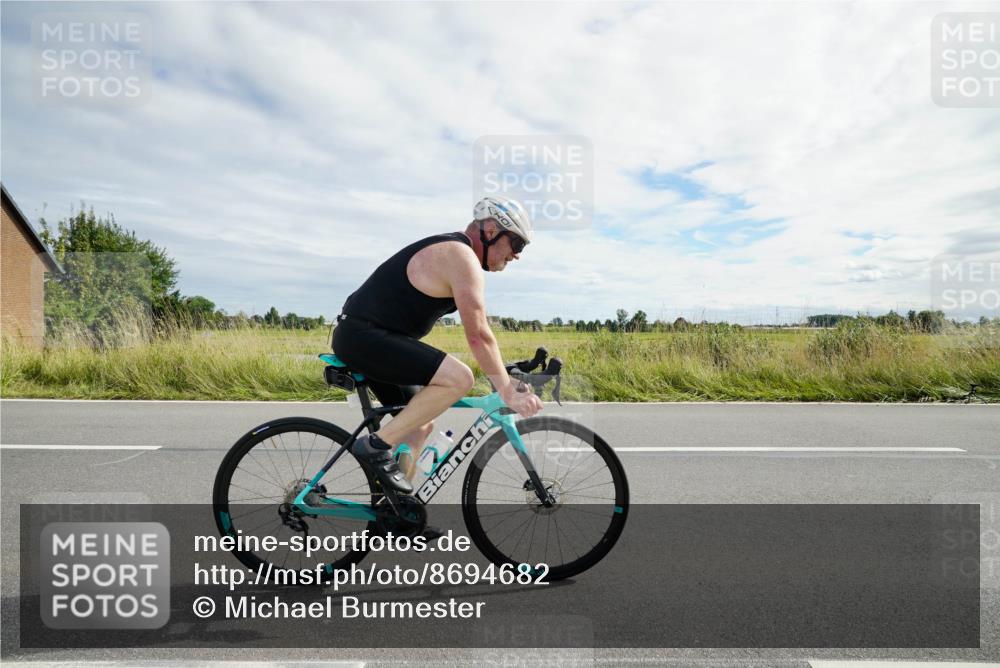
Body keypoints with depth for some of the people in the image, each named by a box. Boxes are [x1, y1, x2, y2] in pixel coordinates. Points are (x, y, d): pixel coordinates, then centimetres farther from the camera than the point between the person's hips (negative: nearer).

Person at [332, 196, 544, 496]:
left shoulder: (451, 252, 17)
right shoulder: (462, 257, -15)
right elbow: (478, 335, -20)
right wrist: (508, 393, -15)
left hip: (362, 337, 11)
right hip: (363, 335, -11)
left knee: (420, 425, 15)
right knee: (459, 377, -24)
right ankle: (377, 445, -12)